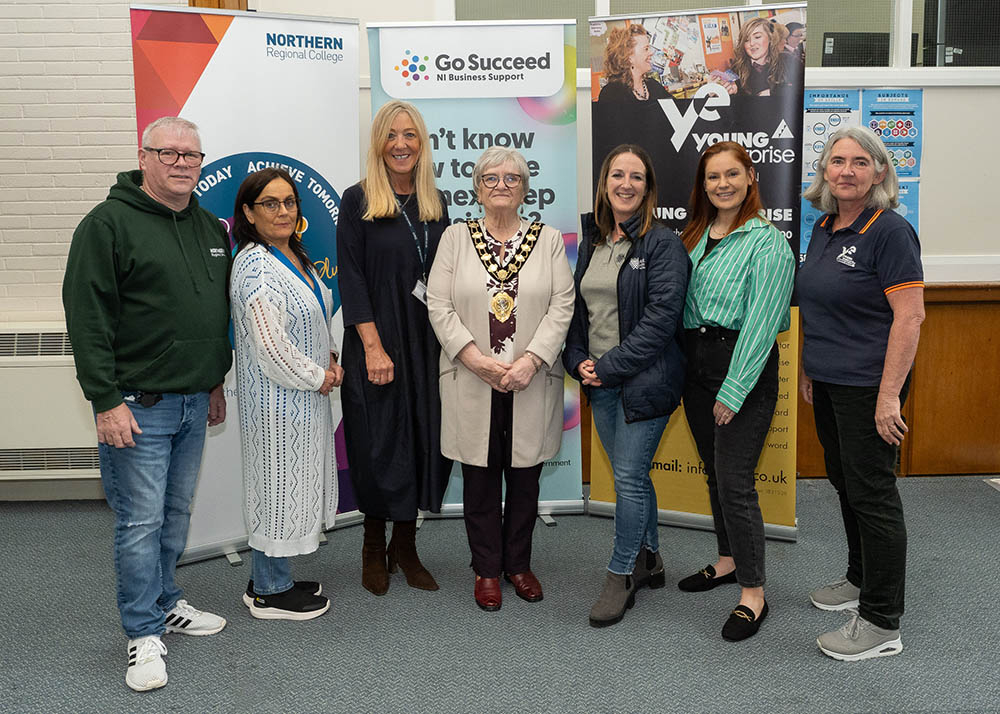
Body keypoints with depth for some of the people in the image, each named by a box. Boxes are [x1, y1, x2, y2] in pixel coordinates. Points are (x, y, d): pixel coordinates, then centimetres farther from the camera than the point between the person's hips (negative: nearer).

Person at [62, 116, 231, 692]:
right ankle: (145, 635, 12)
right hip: (138, 406, -7)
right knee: (141, 520, 0)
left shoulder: (211, 228, 13)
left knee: (176, 514, 17)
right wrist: (106, 400, -17)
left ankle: (166, 604, 34)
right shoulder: (109, 223, -9)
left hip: (194, 404, 7)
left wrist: (217, 382, 20)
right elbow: (87, 317, -13)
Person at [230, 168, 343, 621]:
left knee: (292, 485, 17)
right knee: (277, 484, 2)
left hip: (307, 395, 10)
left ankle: (273, 579, 31)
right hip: (277, 400, -10)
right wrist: (317, 377, -14)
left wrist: (330, 358, 6)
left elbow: (318, 319, 22)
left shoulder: (295, 257, 11)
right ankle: (270, 592, 18)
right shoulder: (255, 265, -19)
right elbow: (270, 344, -25)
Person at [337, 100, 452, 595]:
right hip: (375, 342, -4)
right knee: (380, 442, 3)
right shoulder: (357, 201, -4)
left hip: (427, 342, 4)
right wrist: (373, 346, -16)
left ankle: (405, 545, 23)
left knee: (423, 439, 7)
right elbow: (351, 279, -9)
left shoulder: (434, 202, 10)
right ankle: (374, 549, 21)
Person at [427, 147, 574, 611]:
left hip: (532, 383, 1)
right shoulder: (455, 238, 7)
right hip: (471, 383, 0)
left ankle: (518, 564, 27)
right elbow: (439, 306, -2)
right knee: (479, 477, 7)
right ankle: (487, 569, 22)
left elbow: (561, 306, -1)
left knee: (525, 477, 9)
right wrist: (478, 360, -13)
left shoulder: (549, 239, 7)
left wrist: (531, 360, -14)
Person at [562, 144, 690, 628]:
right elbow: (577, 308, 15)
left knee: (629, 476, -3)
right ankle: (648, 561, 31)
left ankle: (620, 577, 12)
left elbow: (661, 317, -17)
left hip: (643, 379, -6)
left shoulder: (663, 244, -9)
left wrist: (610, 366, -17)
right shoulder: (591, 242, 11)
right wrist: (578, 360, -1)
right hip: (600, 382, 6)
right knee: (632, 474, 16)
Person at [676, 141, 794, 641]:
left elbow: (760, 322, -16)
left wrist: (733, 391, -17)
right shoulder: (695, 236, 12)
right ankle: (728, 560, 34)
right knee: (714, 471, 17)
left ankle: (753, 594, 5)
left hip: (743, 365, -7)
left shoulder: (767, 241, -10)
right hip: (695, 362, 7)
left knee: (735, 482, -7)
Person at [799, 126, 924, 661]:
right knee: (844, 482, 18)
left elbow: (910, 317, -19)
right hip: (828, 382, 8)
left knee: (871, 492, -2)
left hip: (868, 385, -8)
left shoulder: (890, 232, -15)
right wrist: (808, 368, 18)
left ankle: (881, 623, 8)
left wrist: (889, 395, -23)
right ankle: (861, 578, 37)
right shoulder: (824, 229, 10)